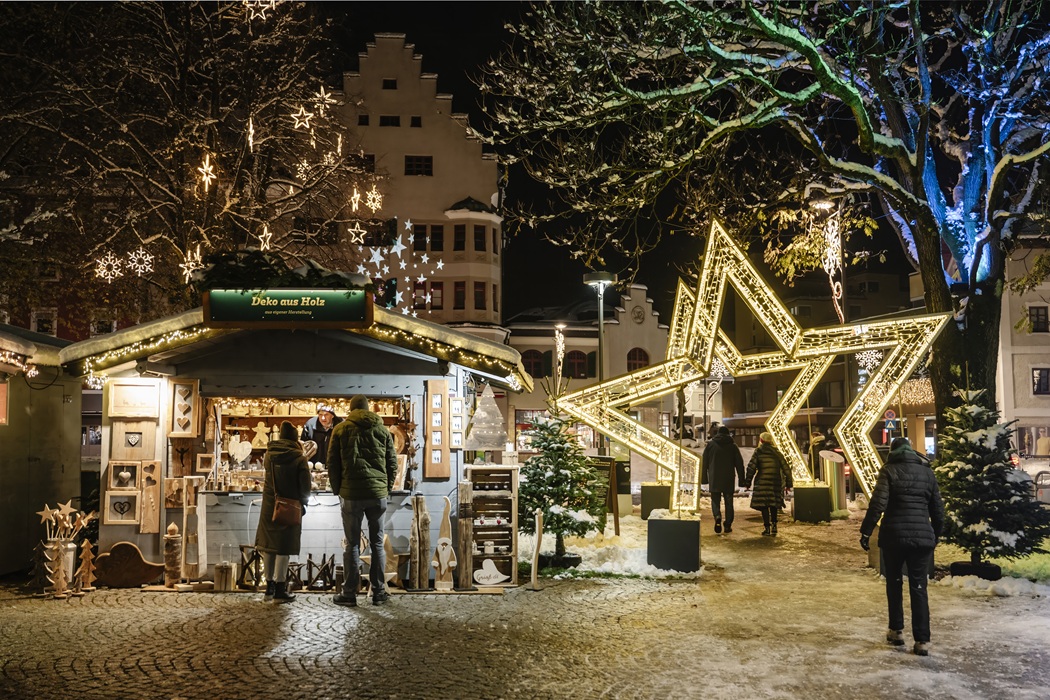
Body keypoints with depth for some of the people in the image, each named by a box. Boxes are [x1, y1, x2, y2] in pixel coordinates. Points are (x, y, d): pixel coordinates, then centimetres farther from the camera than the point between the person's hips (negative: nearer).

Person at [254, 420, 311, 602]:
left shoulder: (269, 454, 3)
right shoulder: (299, 457, -11)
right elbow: (305, 485, -10)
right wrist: (303, 502, 6)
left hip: (269, 505, 4)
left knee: (269, 545, 12)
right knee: (283, 547, -1)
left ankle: (270, 587, 18)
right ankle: (280, 590, 2)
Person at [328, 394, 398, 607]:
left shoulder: (340, 430, 2)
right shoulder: (382, 430, 7)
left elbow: (333, 464, 1)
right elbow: (392, 462, 7)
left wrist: (338, 490, 11)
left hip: (351, 494, -1)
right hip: (378, 494, 2)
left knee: (352, 544, 5)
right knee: (377, 543, 9)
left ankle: (350, 593, 8)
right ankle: (379, 592, 11)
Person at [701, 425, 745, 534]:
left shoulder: (710, 445, 1)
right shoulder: (733, 446, 2)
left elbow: (704, 462, 3)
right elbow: (739, 463, 3)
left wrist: (704, 479, 9)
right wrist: (741, 480, 7)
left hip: (714, 480, 0)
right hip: (729, 480, 1)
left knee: (715, 501, 7)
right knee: (728, 502, 10)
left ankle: (717, 517, -21)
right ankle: (728, 525, 10)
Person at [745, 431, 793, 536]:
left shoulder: (758, 452, -1)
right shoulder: (777, 452, 9)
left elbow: (751, 467, -6)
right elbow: (786, 468, 8)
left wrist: (748, 482, 0)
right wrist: (788, 483, 13)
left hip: (762, 482, -3)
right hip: (776, 482, 4)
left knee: (764, 505, 1)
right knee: (774, 505, 15)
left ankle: (767, 528, -3)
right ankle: (774, 526, 7)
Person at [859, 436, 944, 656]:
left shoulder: (889, 471, -2)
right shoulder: (927, 472, 10)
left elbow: (878, 504, -14)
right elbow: (938, 510, 13)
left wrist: (866, 531, -10)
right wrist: (935, 535, 24)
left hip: (894, 536, -2)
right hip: (923, 537, 2)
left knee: (894, 583, 15)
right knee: (919, 588, 3)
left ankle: (897, 631, 20)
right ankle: (922, 641, -2)